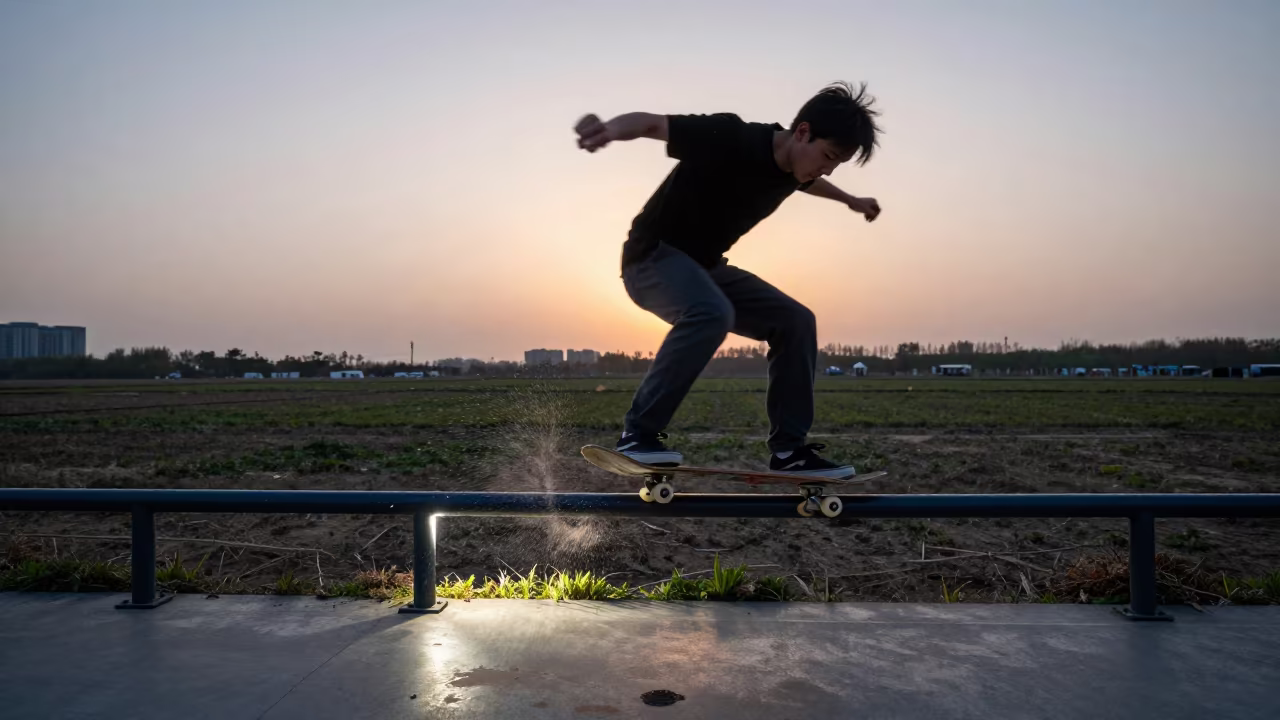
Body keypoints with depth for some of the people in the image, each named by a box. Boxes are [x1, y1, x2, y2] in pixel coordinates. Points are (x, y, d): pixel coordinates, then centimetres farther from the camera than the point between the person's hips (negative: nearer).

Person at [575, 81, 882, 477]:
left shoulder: (792, 164, 2)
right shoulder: (732, 138, -23)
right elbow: (653, 122, -30)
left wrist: (852, 200, 46)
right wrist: (611, 127, -53)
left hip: (705, 266, 9)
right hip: (652, 255, -8)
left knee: (796, 320, -1)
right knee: (711, 312, -38)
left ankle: (789, 450, 2)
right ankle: (639, 432, -24)